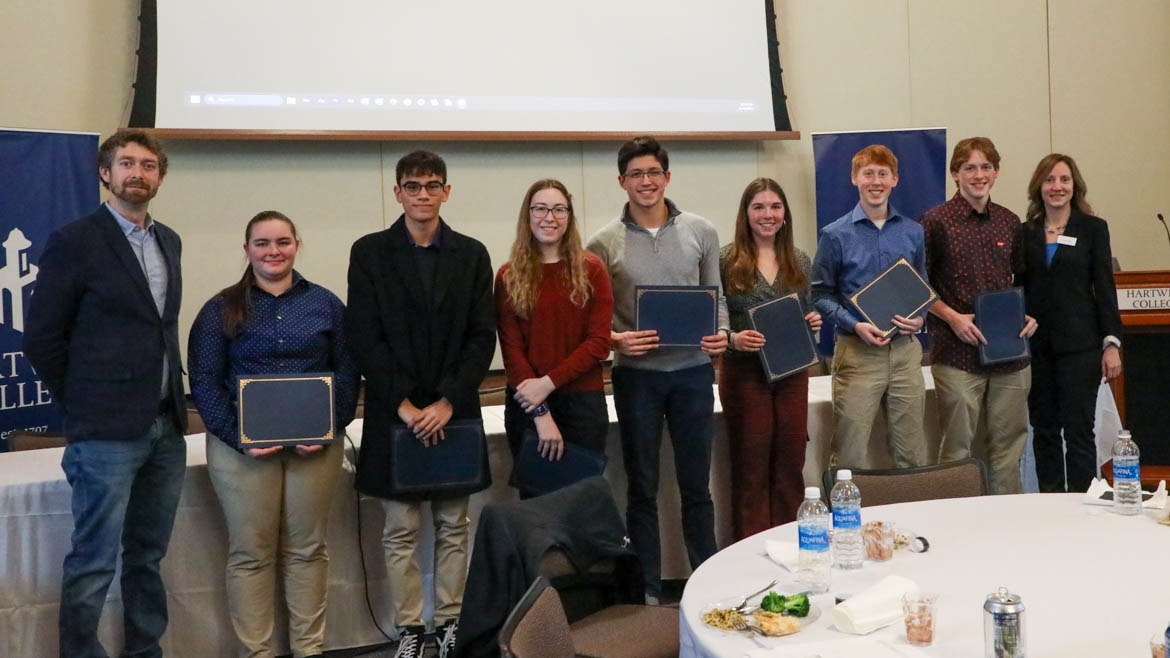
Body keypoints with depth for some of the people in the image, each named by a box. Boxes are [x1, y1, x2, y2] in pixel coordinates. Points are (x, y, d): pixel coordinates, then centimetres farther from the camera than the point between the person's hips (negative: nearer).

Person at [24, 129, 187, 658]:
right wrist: (82, 406, -1)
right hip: (106, 434, -6)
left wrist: (172, 402, 11)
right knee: (94, 563, 1)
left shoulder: (168, 242, 13)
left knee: (148, 556, 15)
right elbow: (42, 339, -5)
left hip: (165, 428, 6)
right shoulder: (73, 242, -6)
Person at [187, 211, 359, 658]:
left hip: (315, 445, 1)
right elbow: (204, 382, -2)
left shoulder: (326, 304, 6)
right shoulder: (221, 310, 2)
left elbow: (347, 373, 5)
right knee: (250, 552, 5)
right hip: (242, 446, -1)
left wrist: (329, 427, -10)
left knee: (307, 548, 9)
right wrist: (237, 437, -14)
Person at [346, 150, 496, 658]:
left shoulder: (471, 254, 6)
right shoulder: (369, 252, 2)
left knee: (453, 526, 9)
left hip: (454, 411, 1)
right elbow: (364, 337, -4)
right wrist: (404, 404, -12)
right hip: (394, 412, -1)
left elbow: (483, 336, 0)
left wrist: (447, 402, -11)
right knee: (400, 531, 6)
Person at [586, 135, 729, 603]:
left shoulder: (700, 231, 4)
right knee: (642, 487, 9)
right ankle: (647, 591, 21)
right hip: (636, 374, -1)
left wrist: (721, 332, -9)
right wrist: (616, 339, -17)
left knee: (696, 483, 10)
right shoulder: (604, 243, 0)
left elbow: (716, 297, 9)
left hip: (693, 370, 1)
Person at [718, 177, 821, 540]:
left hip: (792, 372, 4)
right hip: (745, 372, -4)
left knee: (791, 465, 8)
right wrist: (733, 339, -21)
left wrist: (814, 322, -3)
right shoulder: (727, 260, -3)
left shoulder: (799, 261, 10)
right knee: (751, 468, 3)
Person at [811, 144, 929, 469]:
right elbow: (821, 295, -1)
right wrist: (855, 325, -15)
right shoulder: (836, 235, -1)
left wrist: (920, 318, -2)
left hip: (905, 349, 3)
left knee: (912, 448, 10)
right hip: (857, 349, -3)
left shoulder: (913, 232, 10)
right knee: (851, 450, -1)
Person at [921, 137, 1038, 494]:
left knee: (1009, 449, 12)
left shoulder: (1010, 222, 10)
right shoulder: (937, 220, -4)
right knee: (957, 450, 2)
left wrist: (1027, 316, 4)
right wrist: (953, 317, -13)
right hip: (957, 354, -4)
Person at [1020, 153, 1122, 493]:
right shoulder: (1025, 232, 8)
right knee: (1044, 430, 8)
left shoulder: (1093, 228, 3)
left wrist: (1111, 343, -7)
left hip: (1079, 345, -3)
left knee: (1078, 430, -3)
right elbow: (1020, 288, 10)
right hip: (1036, 346, 3)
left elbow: (1104, 287, -1)